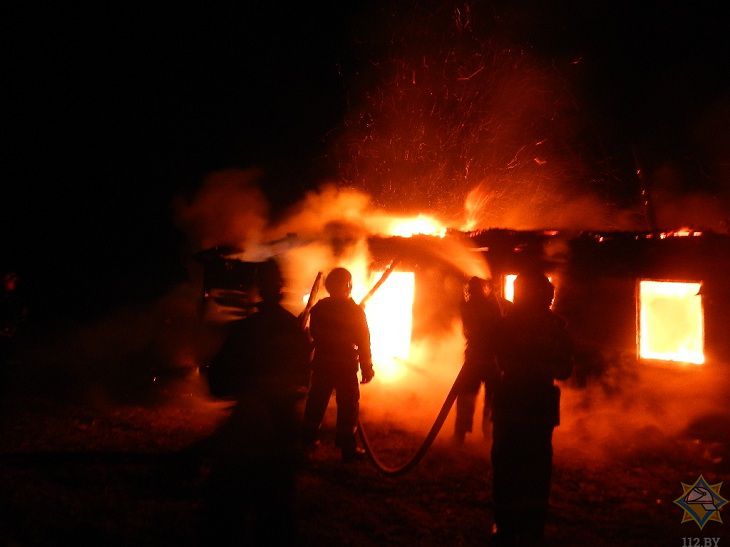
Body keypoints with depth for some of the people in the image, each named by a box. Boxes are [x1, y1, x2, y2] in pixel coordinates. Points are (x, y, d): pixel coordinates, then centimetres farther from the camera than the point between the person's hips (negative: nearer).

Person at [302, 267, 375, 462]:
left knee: (317, 401, 17)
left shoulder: (318, 308, 0)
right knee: (348, 405, 3)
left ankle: (309, 438, 29)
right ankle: (348, 447, 6)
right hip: (346, 365, -4)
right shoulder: (355, 311, -12)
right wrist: (367, 367, -4)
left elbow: (313, 334, 10)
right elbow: (363, 342, -10)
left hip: (322, 363, 5)